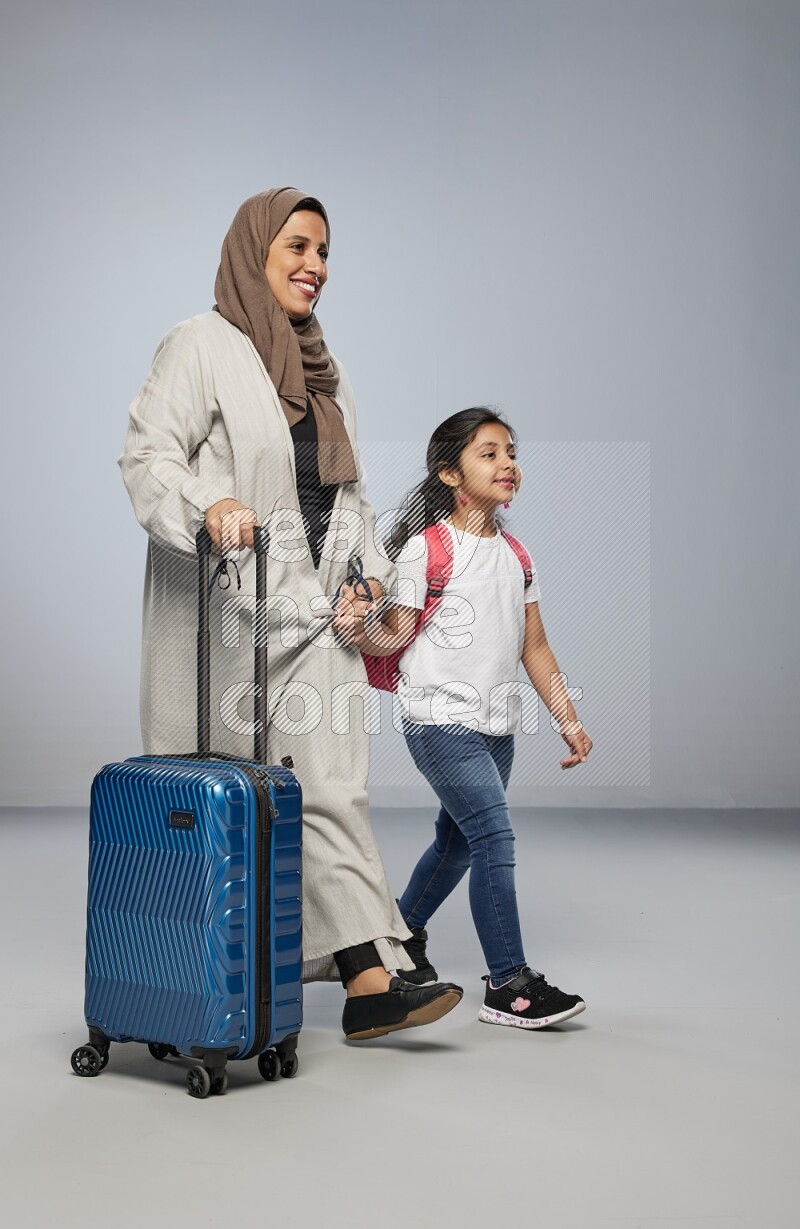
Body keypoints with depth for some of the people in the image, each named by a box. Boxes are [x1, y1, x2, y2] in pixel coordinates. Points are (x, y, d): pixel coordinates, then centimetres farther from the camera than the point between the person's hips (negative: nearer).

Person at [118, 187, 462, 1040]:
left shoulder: (323, 371, 20)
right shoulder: (200, 347, -3)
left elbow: (349, 488, 23)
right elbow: (147, 454, -13)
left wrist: (364, 574, 9)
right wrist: (208, 506, -31)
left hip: (312, 612, 6)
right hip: (226, 611, -6)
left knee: (331, 790, -2)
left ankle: (370, 979, -3)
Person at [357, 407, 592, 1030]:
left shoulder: (516, 555, 12)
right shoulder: (427, 547, -7)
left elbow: (534, 646, 14)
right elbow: (397, 633, -7)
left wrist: (568, 719, 11)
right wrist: (360, 631, -29)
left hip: (495, 726, 7)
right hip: (440, 721, -7)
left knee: (459, 839, 16)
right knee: (495, 836, -15)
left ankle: (403, 933, 39)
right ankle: (509, 984, -10)